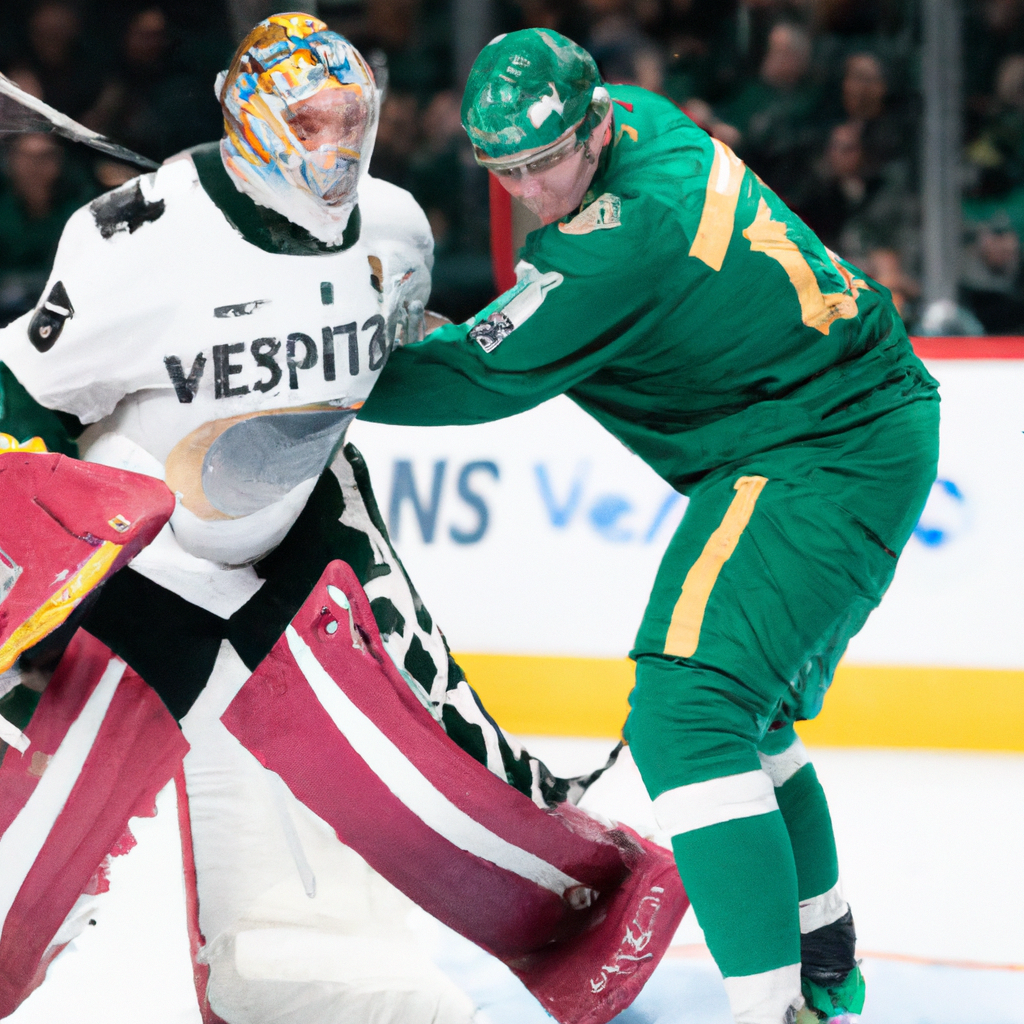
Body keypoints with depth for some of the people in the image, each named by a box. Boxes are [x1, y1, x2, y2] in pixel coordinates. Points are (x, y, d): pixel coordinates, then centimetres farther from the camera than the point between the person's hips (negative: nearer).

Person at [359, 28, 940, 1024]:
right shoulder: (637, 116, 3)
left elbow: (492, 377, -17)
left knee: (683, 708, -21)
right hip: (857, 426, 11)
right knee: (738, 706, 24)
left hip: (823, 455, -11)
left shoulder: (624, 235, -25)